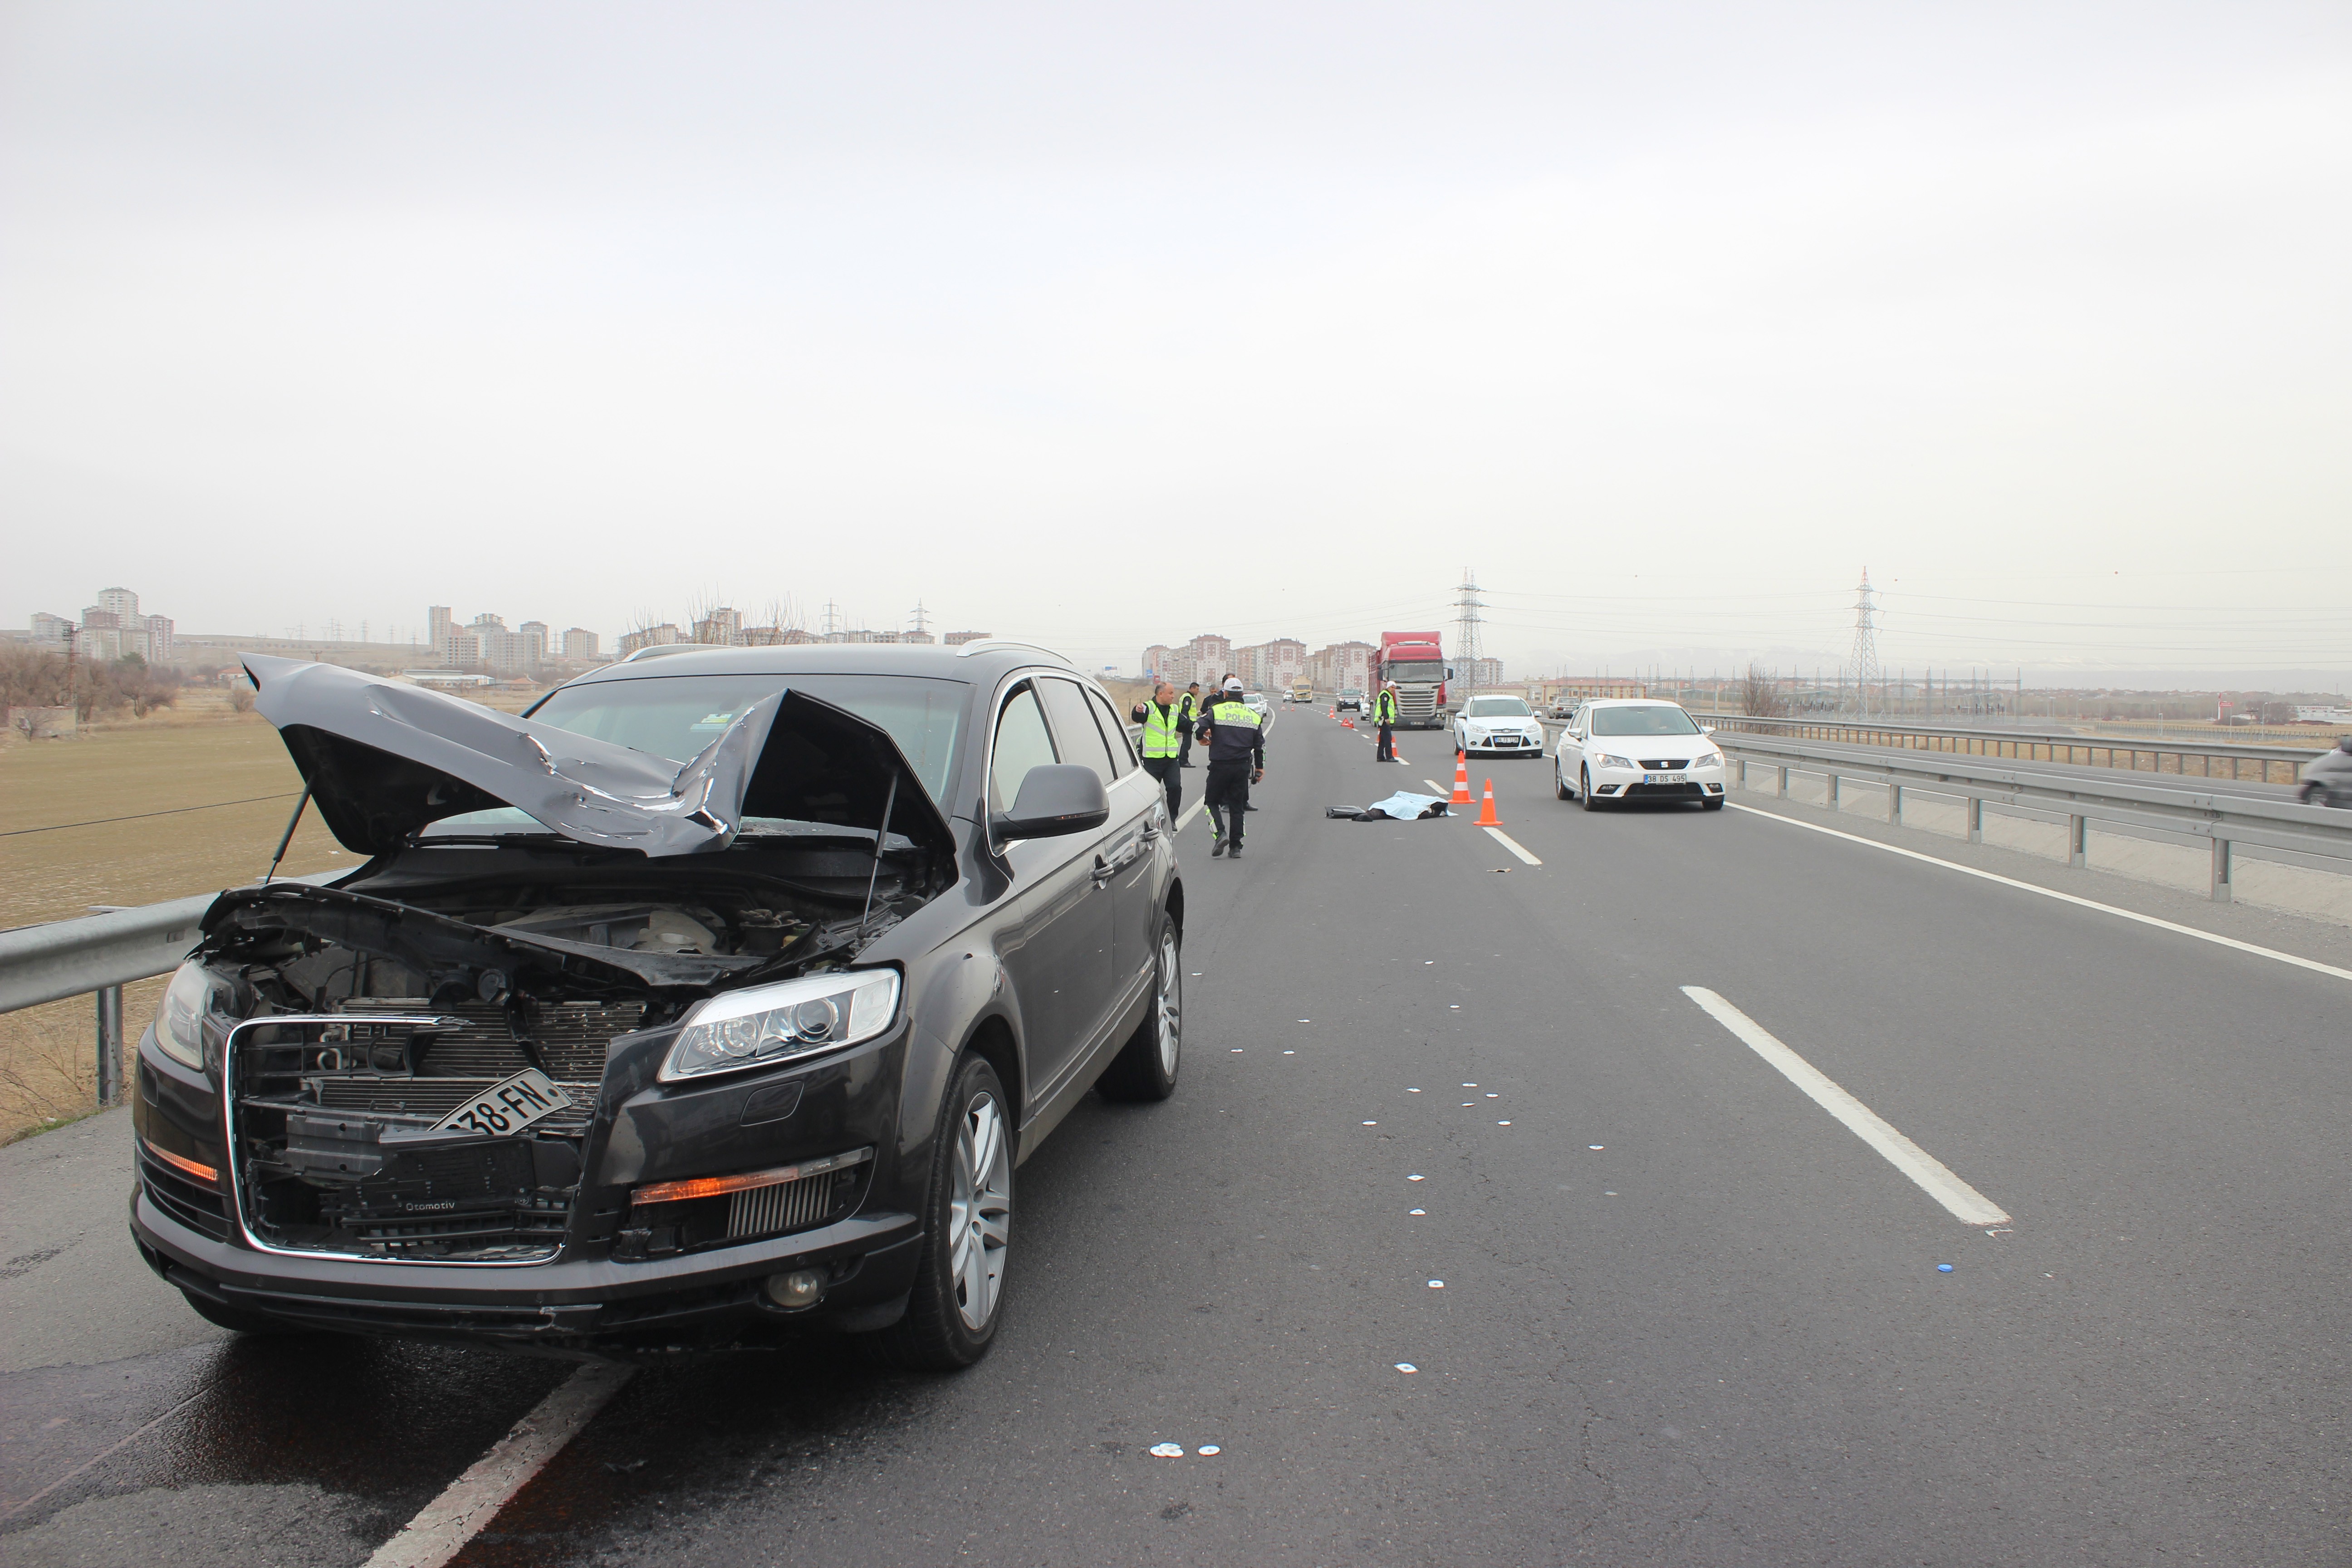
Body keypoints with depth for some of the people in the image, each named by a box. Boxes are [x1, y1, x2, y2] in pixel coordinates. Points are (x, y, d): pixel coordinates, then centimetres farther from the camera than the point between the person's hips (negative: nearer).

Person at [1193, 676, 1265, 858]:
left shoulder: (1216, 711, -4)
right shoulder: (1253, 715, 10)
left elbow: (1199, 729, -15)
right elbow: (1260, 744, 13)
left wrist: (1203, 739, 8)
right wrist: (1260, 767, 23)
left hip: (1220, 766, -3)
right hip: (1242, 767, 3)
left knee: (1213, 802, 11)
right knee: (1237, 807, 10)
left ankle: (1221, 833, -11)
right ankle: (1235, 847, 7)